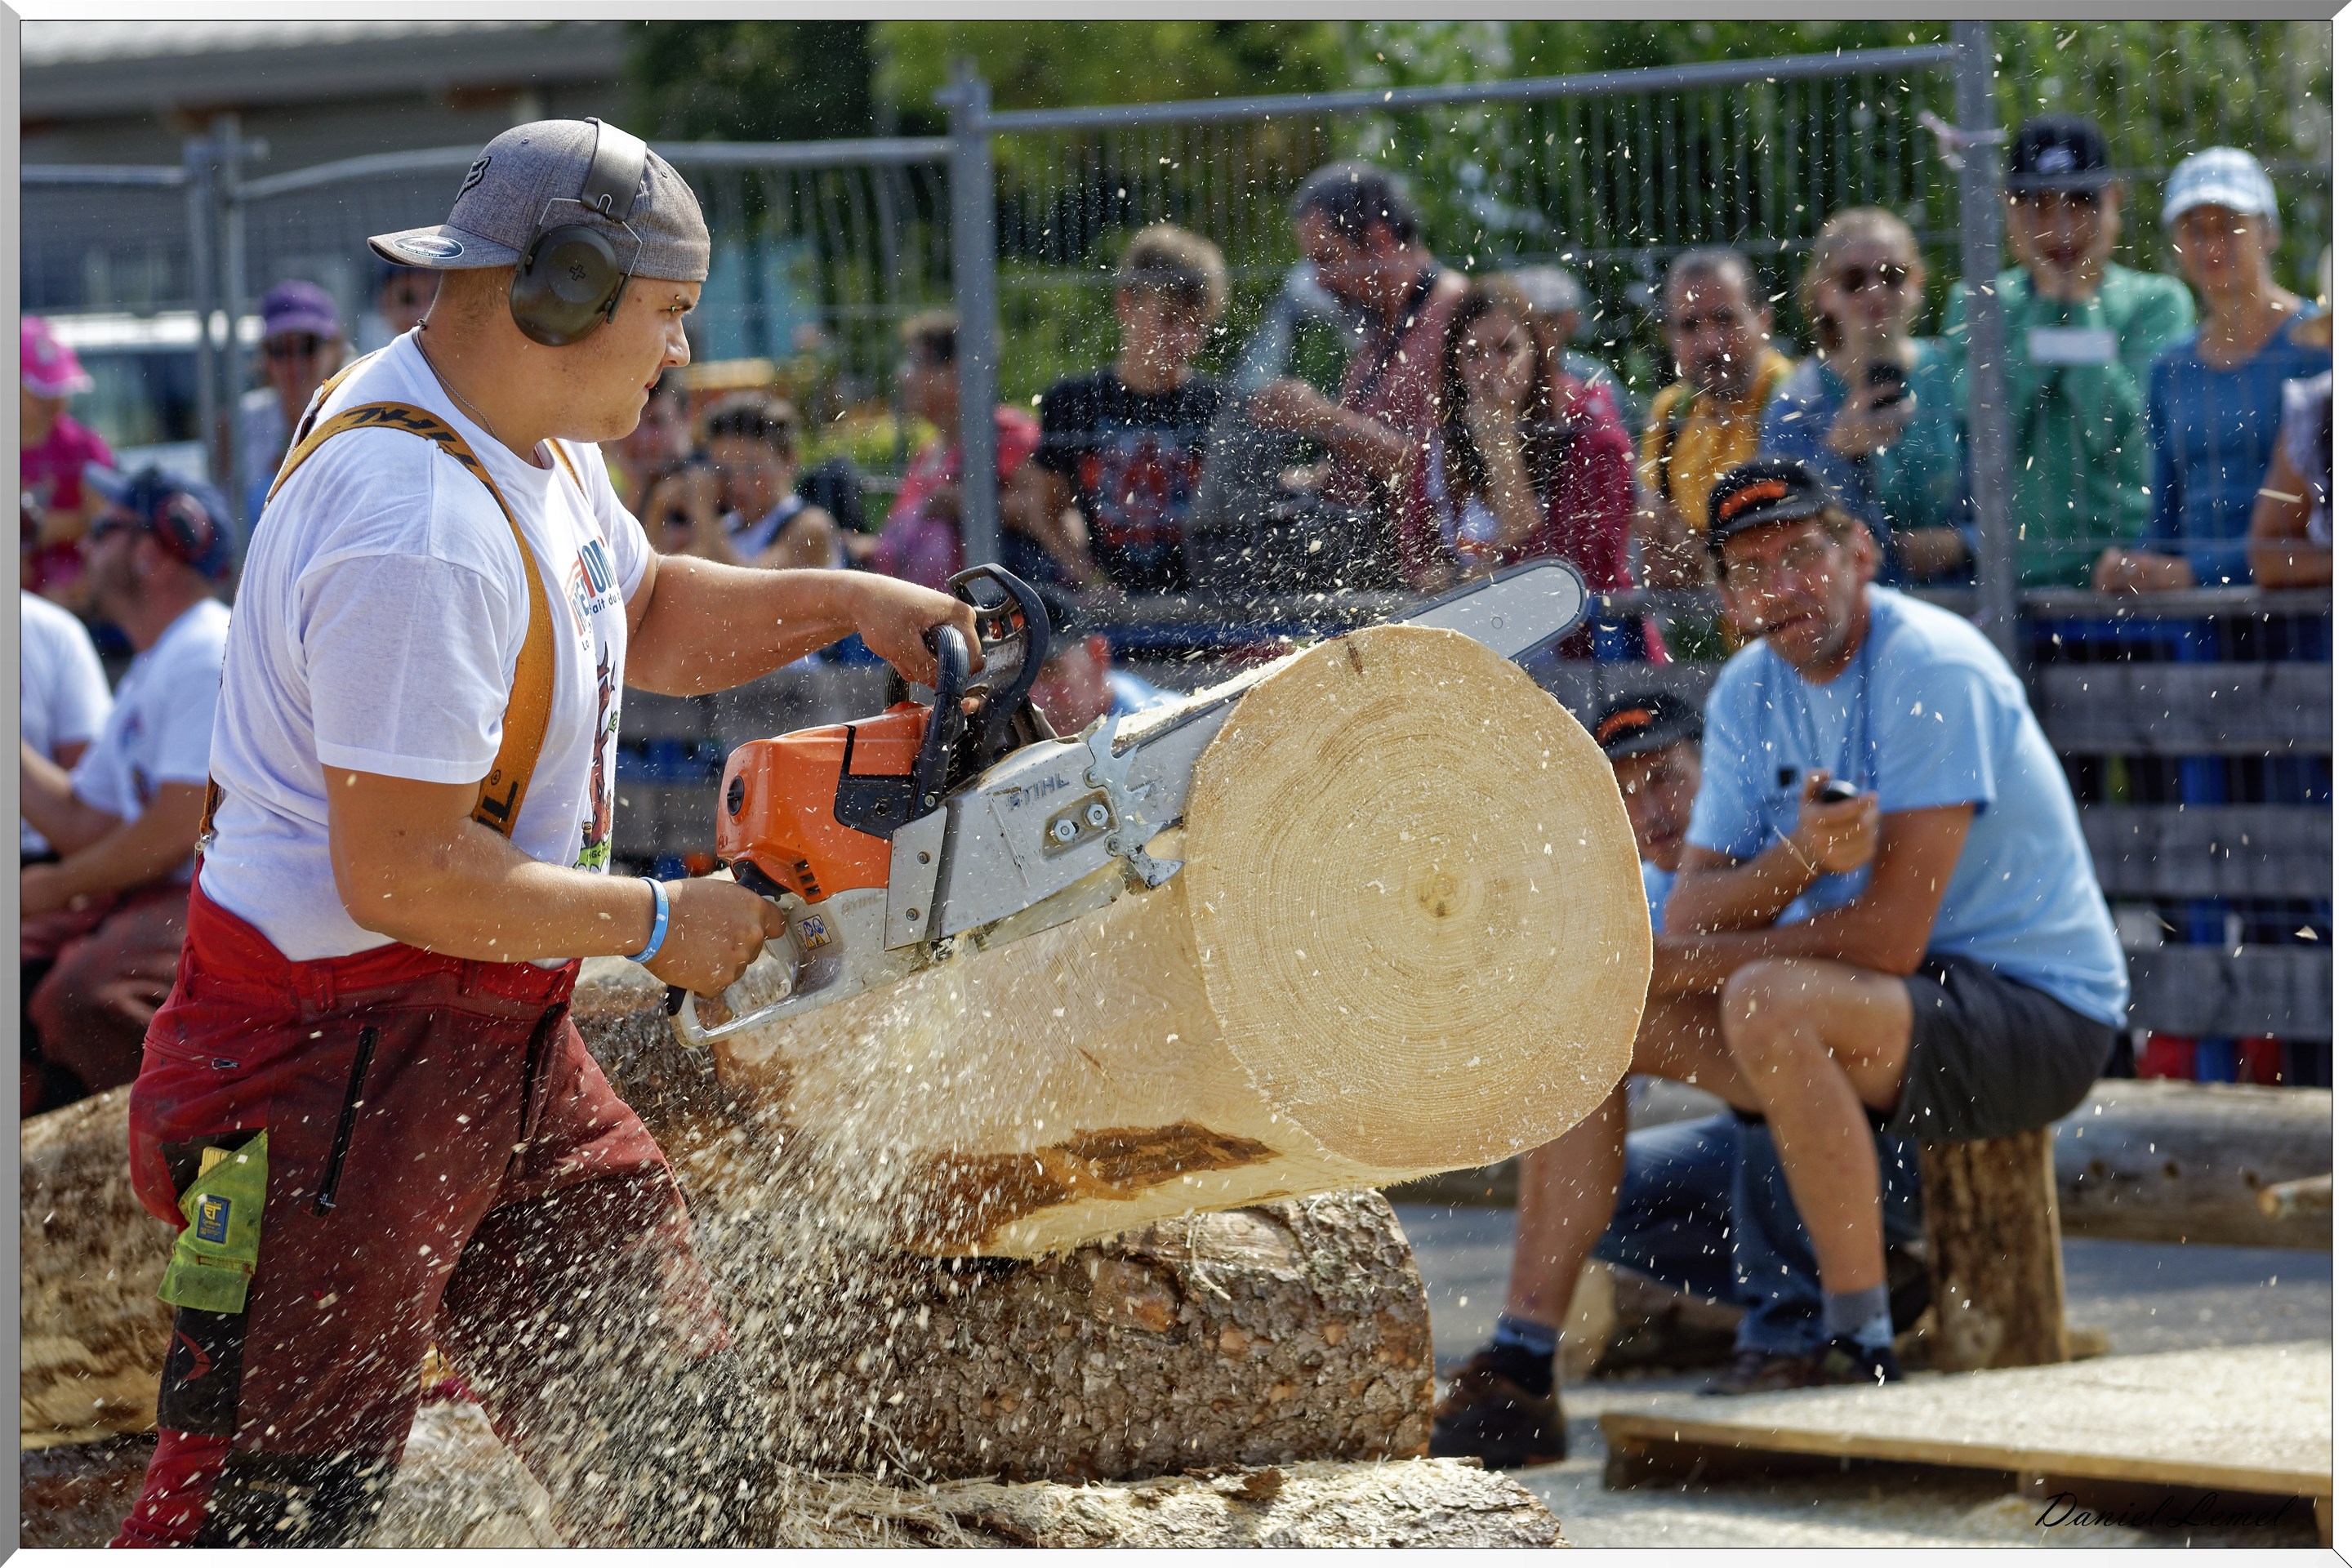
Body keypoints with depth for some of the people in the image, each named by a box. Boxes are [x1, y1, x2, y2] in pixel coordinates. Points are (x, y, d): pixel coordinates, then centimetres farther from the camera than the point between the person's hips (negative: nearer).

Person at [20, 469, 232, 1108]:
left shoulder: (208, 656, -12)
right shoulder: (146, 674, 22)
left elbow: (178, 827, -18)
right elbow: (84, 825, 19)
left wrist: (57, 887, -6)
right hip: (144, 897, 11)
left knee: (79, 1000, -31)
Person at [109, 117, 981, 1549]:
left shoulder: (534, 438, 7)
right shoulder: (420, 532, -27)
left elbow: (644, 619, 26)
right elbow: (402, 875, -27)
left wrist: (840, 603, 9)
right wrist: (656, 925, -15)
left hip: (506, 1049, 10)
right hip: (343, 1052, -10)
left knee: (678, 1430, 14)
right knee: (272, 1499, -4)